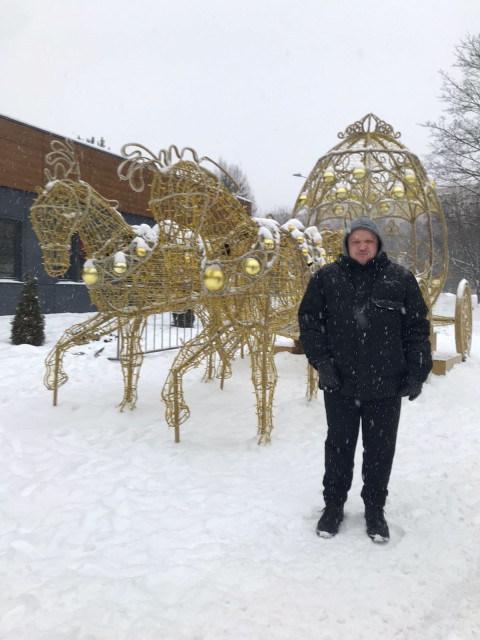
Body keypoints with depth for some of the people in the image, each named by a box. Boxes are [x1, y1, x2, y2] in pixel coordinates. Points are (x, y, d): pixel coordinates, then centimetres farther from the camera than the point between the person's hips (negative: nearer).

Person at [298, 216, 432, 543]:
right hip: (340, 383, 0)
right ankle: (333, 505, 31)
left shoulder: (401, 279, 1)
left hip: (386, 385, 0)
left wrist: (417, 372, -3)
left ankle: (375, 509, 30)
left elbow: (417, 328, 3)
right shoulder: (326, 278, 1)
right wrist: (321, 359, -9)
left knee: (381, 450, 11)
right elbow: (309, 320, 2)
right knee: (339, 446, 13)